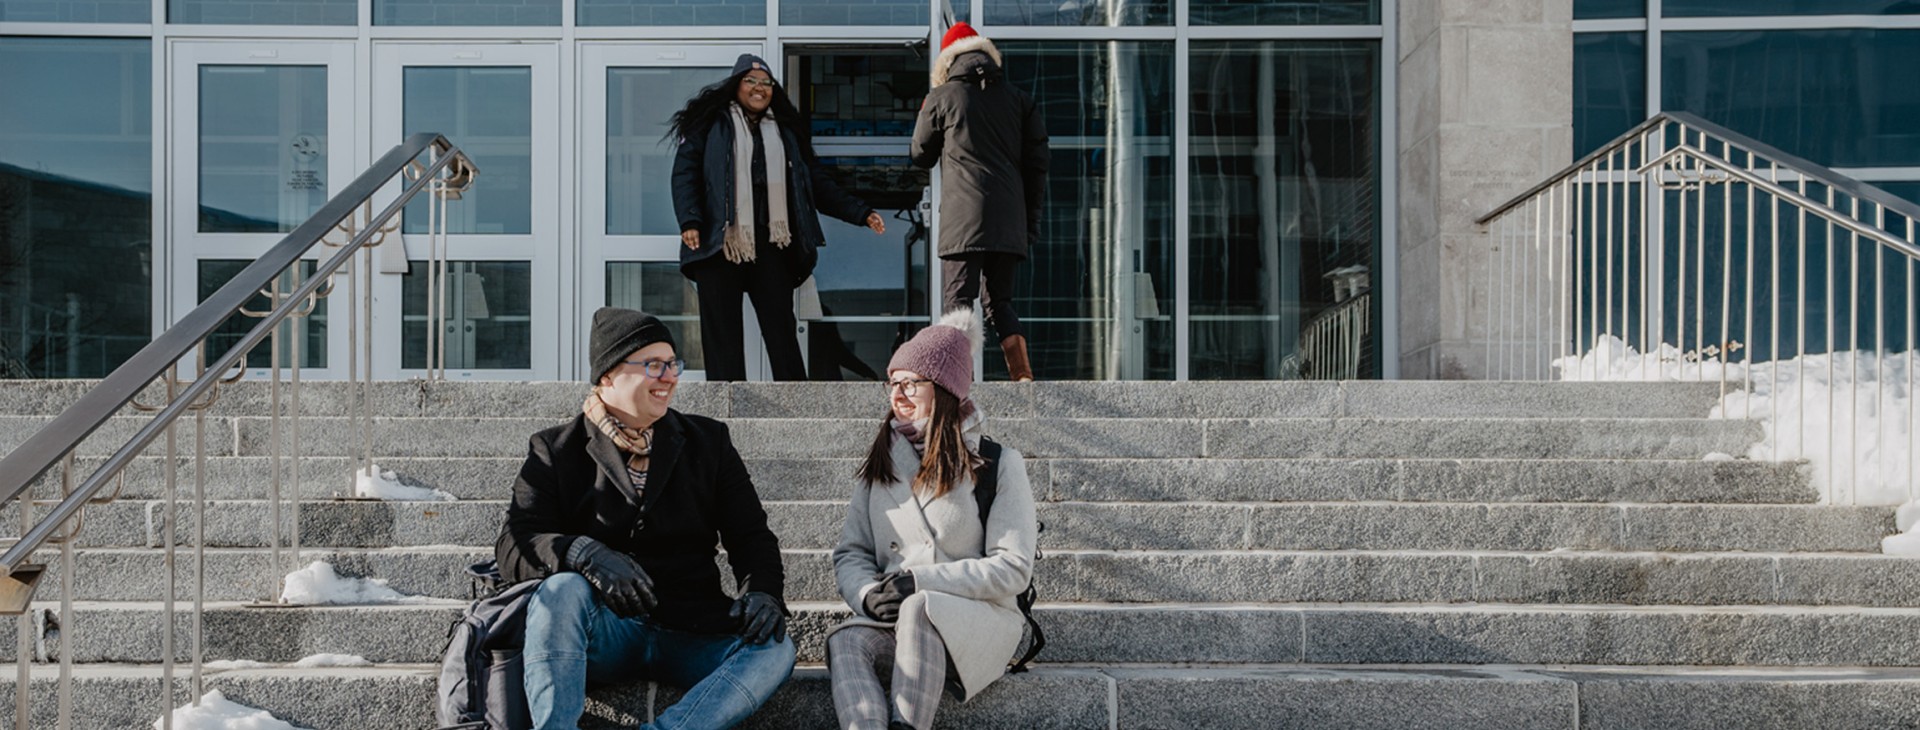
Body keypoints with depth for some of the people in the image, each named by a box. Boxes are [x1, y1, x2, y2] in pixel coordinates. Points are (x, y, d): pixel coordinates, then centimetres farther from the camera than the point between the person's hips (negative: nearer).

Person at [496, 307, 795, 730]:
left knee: (774, 649, -27)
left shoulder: (707, 442, 12)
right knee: (561, 590, -34)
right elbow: (512, 548, -5)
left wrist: (764, 591, -12)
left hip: (692, 635, 2)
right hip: (604, 632, -2)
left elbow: (751, 535, 11)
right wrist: (583, 553, -27)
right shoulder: (556, 452, 6)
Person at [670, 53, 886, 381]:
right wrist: (690, 222, -13)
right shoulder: (712, 123, 8)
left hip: (770, 246, 3)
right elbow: (685, 172, 1)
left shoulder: (785, 130, 19)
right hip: (719, 244, -3)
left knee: (781, 328, 1)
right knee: (722, 336, -2)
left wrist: (860, 213, 13)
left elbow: (816, 184, 20)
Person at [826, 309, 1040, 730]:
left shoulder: (998, 464, 1)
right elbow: (850, 552, 10)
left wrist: (920, 580, -15)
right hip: (890, 619, 3)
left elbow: (1013, 568, -7)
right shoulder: (879, 466, 16)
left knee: (920, 608, -36)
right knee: (845, 641, -30)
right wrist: (867, 594, -14)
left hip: (980, 618, -3)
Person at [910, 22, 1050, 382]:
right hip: (1010, 223, 4)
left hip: (963, 220, -4)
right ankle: (1024, 378, 3)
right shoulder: (1018, 99, 13)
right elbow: (1037, 160, 10)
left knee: (957, 303, -5)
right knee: (1001, 302, 14)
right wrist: (1032, 219, 15)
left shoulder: (941, 98, 4)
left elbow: (921, 156, 15)